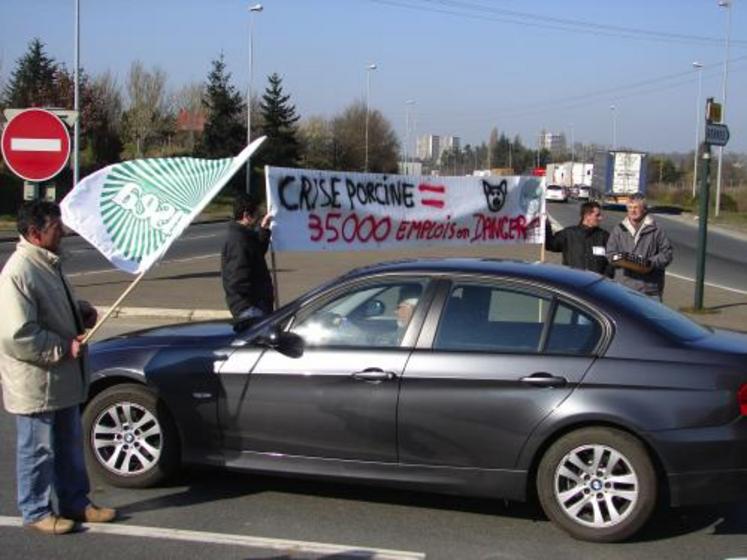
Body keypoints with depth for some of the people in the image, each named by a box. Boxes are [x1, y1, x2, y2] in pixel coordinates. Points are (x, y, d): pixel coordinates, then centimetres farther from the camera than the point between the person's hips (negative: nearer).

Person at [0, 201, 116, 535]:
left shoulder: (49, 263, 8)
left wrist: (81, 311, 7)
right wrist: (64, 348, -21)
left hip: (63, 379, 10)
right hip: (35, 384, -10)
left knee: (70, 445, 20)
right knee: (39, 450, 6)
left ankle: (75, 503, 33)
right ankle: (36, 512, 22)